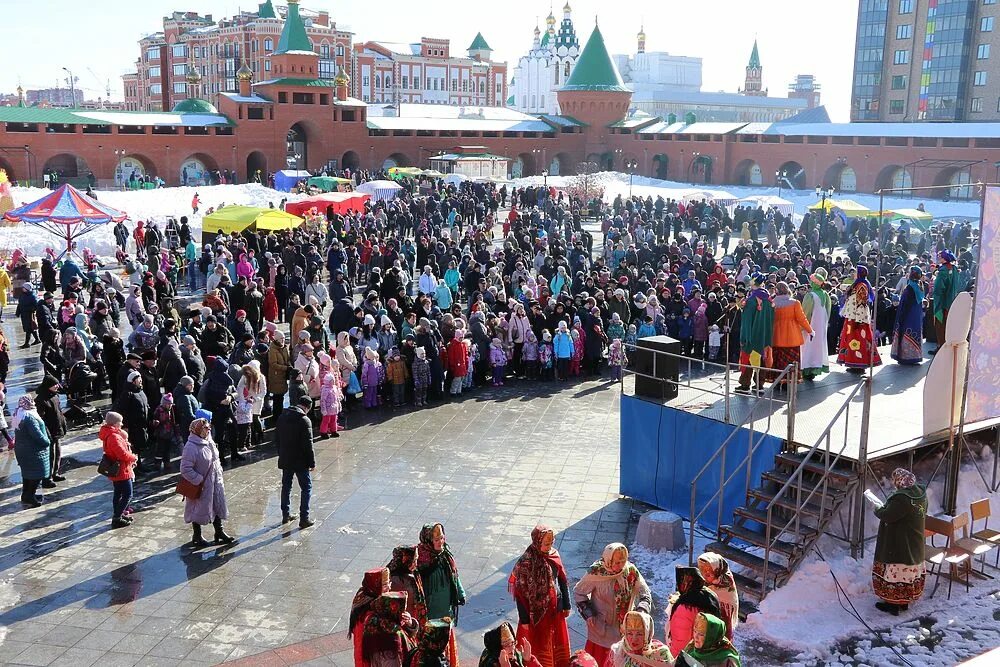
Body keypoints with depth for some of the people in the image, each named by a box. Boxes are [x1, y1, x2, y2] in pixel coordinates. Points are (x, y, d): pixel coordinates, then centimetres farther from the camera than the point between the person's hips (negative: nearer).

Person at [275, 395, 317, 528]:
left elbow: (277, 438, 11)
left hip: (285, 460, 6)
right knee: (306, 488, 4)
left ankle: (286, 514, 27)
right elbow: (308, 444, -18)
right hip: (300, 461, -6)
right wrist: (312, 462, -10)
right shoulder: (304, 420, -18)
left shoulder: (282, 416, 4)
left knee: (286, 486, 18)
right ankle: (304, 518, 2)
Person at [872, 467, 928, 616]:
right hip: (915, 545, 9)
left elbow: (887, 516, -25)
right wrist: (886, 507, 10)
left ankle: (893, 604, 11)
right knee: (910, 571, 18)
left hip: (899, 545, -9)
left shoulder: (901, 499, -28)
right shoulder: (921, 494, 1)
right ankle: (905, 602, 31)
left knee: (895, 573, 2)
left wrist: (877, 509, -4)